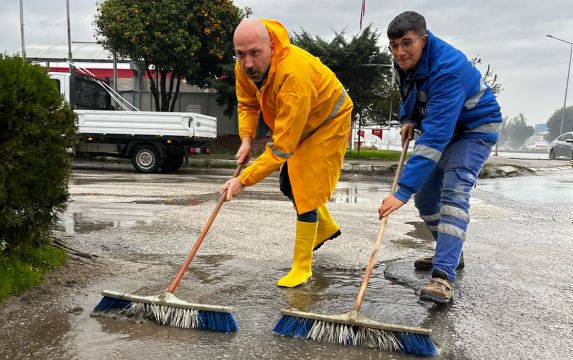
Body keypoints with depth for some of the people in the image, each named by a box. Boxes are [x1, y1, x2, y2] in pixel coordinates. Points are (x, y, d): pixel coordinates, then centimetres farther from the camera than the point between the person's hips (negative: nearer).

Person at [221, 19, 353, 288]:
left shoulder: (294, 75, -43)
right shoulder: (245, 66, -19)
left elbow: (282, 146, -41)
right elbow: (247, 104, -1)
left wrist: (243, 180, -39)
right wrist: (246, 139, -19)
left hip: (327, 121, -8)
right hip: (295, 123, 8)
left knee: (304, 190, -10)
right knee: (288, 185, 14)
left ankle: (302, 268, 6)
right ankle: (326, 228, 40)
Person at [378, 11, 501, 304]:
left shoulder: (447, 68, -37)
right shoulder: (405, 61, -10)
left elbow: (435, 137, -44)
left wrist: (403, 190, -48)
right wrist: (408, 119, -6)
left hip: (474, 129, -8)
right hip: (441, 128, 8)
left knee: (454, 192, -27)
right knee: (425, 196, 7)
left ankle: (443, 276, -31)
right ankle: (449, 254, 26)